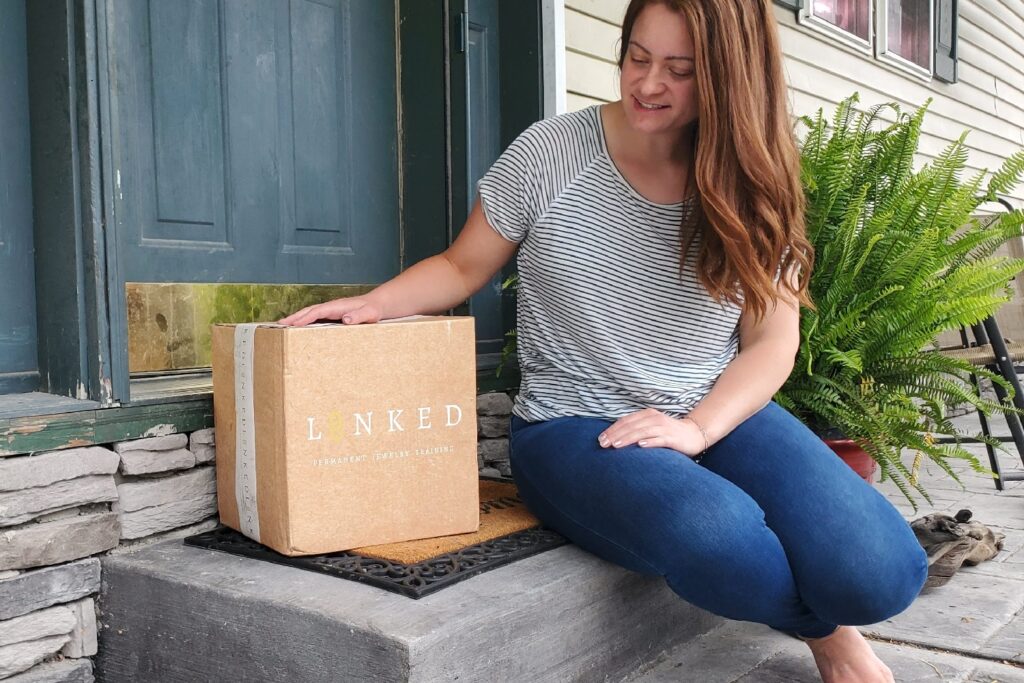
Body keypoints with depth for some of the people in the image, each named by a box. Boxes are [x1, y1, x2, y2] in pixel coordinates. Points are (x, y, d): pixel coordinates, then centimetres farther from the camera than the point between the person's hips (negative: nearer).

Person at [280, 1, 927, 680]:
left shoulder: (750, 187, 1)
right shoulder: (552, 153, -5)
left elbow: (772, 342, 2)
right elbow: (463, 267, 5)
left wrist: (697, 427, -15)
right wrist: (375, 302, -14)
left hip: (724, 416, 3)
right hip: (575, 427, -2)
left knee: (881, 572, -24)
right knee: (724, 546, -34)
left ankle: (835, 610, 17)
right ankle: (826, 627, 4)